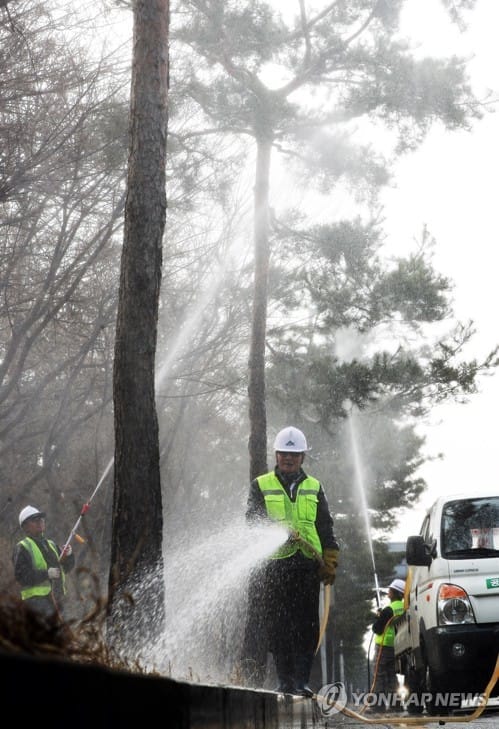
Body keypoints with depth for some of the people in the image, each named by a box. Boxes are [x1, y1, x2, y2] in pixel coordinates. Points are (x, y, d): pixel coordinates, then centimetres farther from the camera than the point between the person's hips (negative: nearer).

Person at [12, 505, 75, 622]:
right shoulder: (22, 548, -3)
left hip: (56, 599, 8)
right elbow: (20, 575, -14)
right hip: (37, 599, -8)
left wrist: (68, 555, -2)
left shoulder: (51, 544, 21)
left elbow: (66, 568, 19)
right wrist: (46, 574, -21)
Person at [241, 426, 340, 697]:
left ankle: (302, 680, -1)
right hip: (274, 565, -2)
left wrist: (330, 563, 8)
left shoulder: (314, 488, 18)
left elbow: (326, 530, 18)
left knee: (306, 627, -3)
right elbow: (253, 519, -3)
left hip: (307, 566, 2)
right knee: (277, 627, -2)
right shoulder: (261, 486, 11)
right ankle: (285, 680, 4)